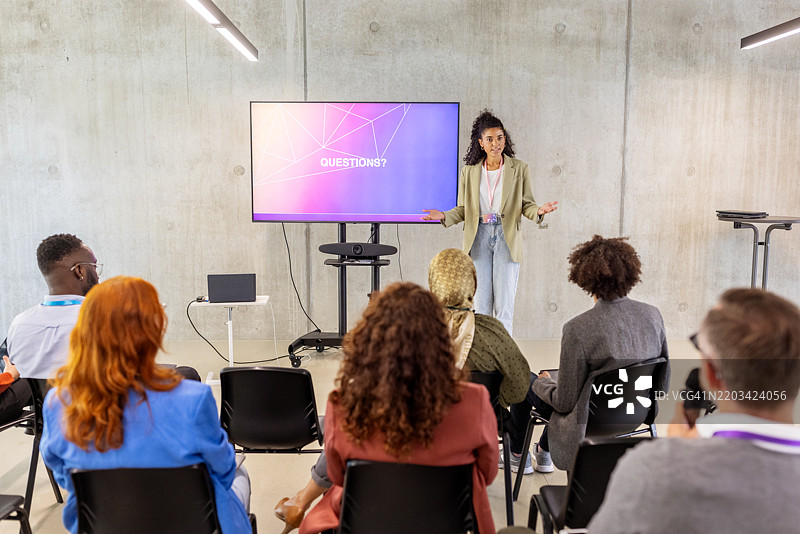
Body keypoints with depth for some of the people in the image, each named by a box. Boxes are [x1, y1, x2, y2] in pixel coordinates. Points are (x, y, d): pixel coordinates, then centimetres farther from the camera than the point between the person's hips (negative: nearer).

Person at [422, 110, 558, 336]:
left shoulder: (519, 169, 4)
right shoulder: (469, 171, 8)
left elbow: (527, 204, 5)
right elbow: (463, 209, 9)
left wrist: (538, 211, -17)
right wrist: (444, 216, -10)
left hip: (507, 237, -1)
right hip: (479, 237, 1)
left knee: (504, 304, -2)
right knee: (480, 303, 3)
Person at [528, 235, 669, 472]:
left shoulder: (578, 329, -27)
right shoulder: (653, 315, -9)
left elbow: (565, 402, -18)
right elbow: (662, 385, 1)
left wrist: (542, 382, 4)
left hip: (589, 433, -6)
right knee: (559, 387, 33)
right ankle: (543, 452, 52)